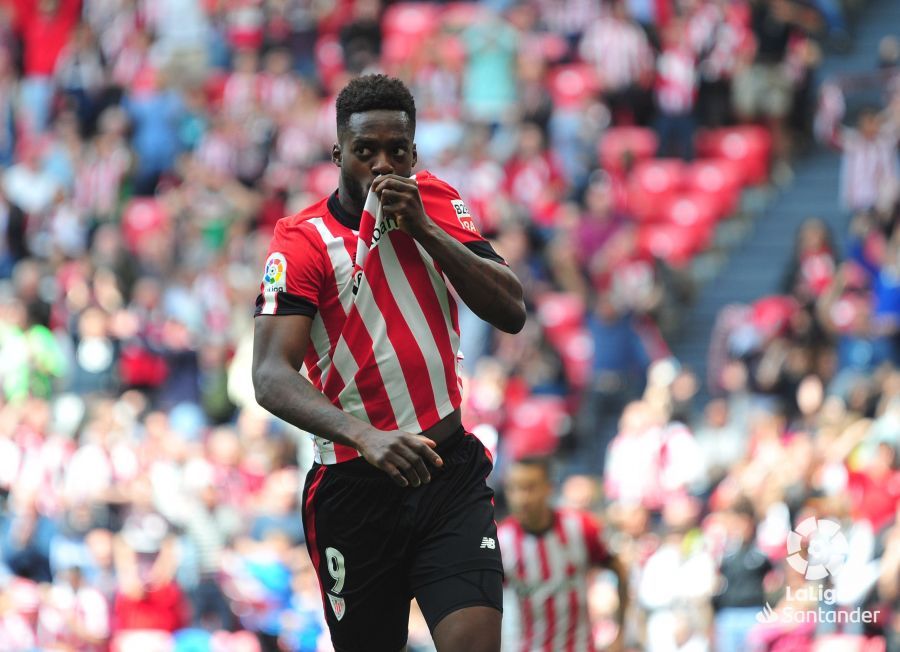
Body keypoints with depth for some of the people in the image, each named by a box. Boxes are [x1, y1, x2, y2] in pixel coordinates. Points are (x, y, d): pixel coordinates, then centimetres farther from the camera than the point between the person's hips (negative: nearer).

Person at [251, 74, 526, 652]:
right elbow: (272, 377, -20)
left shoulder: (438, 205, 5)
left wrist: (424, 229, -13)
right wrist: (365, 436, -36)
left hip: (452, 474, 2)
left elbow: (511, 312, -3)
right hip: (354, 489, -2)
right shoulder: (303, 240, -9)